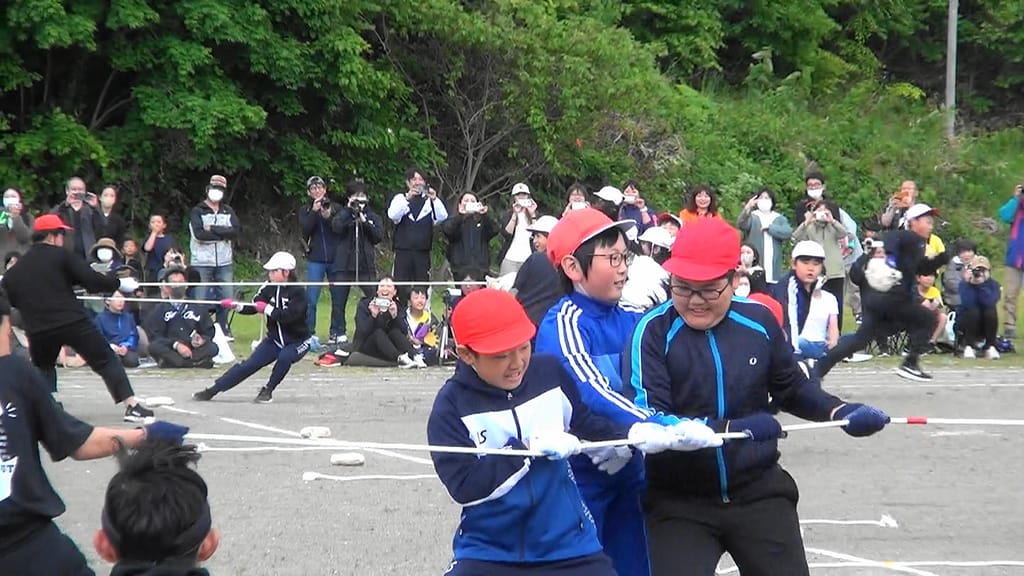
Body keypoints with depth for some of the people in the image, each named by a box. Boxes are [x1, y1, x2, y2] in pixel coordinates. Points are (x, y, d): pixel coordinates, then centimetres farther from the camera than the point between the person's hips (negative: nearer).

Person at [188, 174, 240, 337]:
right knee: (201, 299, -5)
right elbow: (199, 234, -14)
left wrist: (213, 229, -12)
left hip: (224, 263, 3)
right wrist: (223, 234, -9)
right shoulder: (197, 211, 3)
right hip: (202, 262, -3)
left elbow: (235, 231, -4)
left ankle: (223, 329, 12)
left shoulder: (228, 212, 14)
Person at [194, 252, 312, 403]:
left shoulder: (297, 292, -18)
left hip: (297, 342, -4)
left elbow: (289, 315, -30)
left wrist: (268, 309, -28)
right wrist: (236, 305, -22)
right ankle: (212, 390, -3)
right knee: (249, 365, -6)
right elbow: (252, 307, -5)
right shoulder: (269, 288, -2)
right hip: (274, 339, 4)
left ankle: (268, 390, -13)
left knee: (285, 357, -35)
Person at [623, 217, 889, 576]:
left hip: (759, 493, 4)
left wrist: (841, 412, -2)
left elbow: (793, 388, 16)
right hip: (680, 504, -3)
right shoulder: (654, 331, -13)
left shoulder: (758, 321, -1)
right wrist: (733, 429, -31)